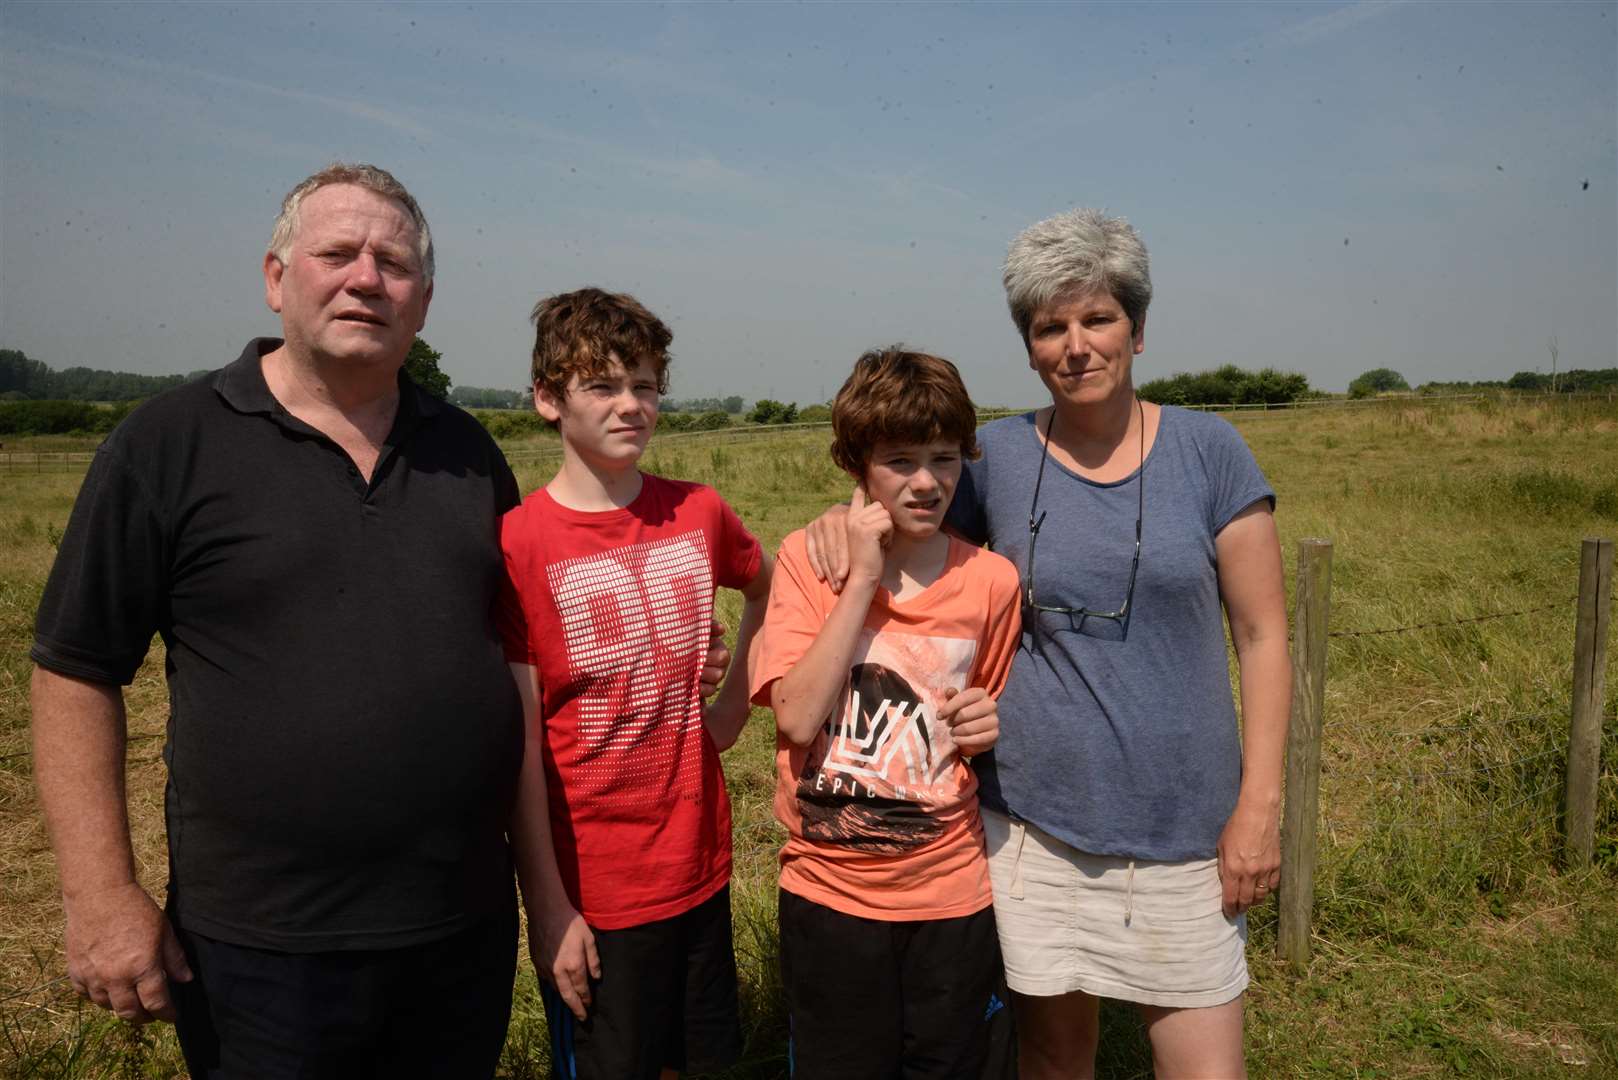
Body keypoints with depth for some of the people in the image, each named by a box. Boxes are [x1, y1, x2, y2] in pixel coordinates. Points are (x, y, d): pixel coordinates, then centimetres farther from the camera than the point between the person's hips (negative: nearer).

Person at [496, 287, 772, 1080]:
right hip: (592, 891, -4)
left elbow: (768, 589, 20)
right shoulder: (518, 543, -14)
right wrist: (549, 907, -11)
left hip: (701, 866, 5)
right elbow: (519, 745, -13)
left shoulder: (699, 513, -1)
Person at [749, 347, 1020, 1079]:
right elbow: (797, 716, -20)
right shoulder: (806, 558, -8)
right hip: (829, 891, -1)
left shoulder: (991, 580, -5)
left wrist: (988, 728, -12)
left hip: (952, 893, 1)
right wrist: (863, 577, -21)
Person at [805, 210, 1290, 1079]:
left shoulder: (1207, 450, -3)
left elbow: (1261, 636, -1)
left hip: (1181, 825, 0)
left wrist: (1258, 804, -6)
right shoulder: (996, 454, -1)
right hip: (1033, 816, 1)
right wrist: (848, 521, -10)